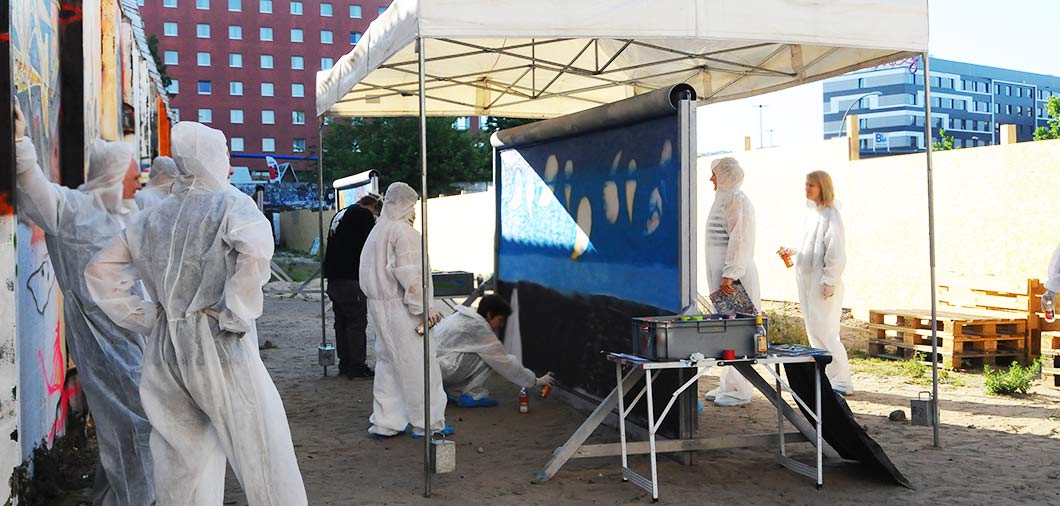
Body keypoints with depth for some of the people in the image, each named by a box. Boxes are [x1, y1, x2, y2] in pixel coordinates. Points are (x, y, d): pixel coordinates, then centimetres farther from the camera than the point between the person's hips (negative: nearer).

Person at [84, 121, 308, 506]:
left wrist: (145, 319, 12)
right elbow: (256, 247, -26)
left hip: (165, 347, 6)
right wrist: (235, 315, -17)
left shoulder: (155, 216, 13)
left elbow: (99, 270, 16)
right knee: (262, 450, 0)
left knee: (181, 459, 15)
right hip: (218, 345, -6)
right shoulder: (231, 204, -5)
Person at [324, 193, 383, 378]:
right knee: (357, 322, -4)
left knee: (341, 322, 14)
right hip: (351, 279, -9)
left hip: (333, 278, 9)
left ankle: (344, 363, 20)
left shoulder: (340, 214, 21)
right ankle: (357, 366, -3)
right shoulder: (364, 214, -6)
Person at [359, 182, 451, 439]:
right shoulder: (404, 232, -14)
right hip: (401, 308, -9)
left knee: (387, 363, 14)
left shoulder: (377, 231, 14)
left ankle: (385, 422, 18)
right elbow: (409, 275, -20)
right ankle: (428, 423, 7)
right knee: (417, 364, 0)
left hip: (378, 307, 9)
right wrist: (424, 307, -16)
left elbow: (367, 273, 15)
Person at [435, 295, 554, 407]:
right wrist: (536, 381, -1)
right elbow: (505, 364, -8)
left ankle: (452, 390, 16)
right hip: (440, 368, -9)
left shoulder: (465, 317, 16)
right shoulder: (480, 329, -11)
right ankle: (472, 396, -4)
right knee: (486, 356, -10)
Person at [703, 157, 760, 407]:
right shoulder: (724, 199, 19)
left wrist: (730, 274, -25)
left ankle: (740, 391, -1)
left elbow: (739, 241, -20)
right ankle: (729, 384, 20)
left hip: (736, 278, -10)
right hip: (722, 275, 10)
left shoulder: (737, 200, -12)